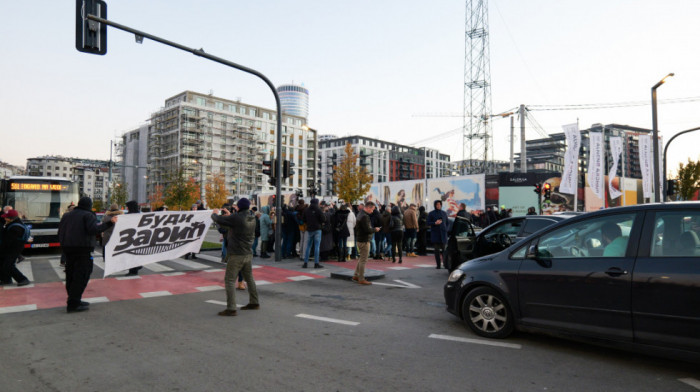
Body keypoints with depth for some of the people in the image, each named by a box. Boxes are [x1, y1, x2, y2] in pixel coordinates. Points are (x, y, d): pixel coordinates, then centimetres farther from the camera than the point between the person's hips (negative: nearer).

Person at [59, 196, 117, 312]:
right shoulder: (88, 215, -5)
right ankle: (73, 304, -8)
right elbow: (93, 229, -20)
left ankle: (73, 301, 21)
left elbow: (60, 232, 16)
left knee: (71, 276, 15)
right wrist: (109, 223, -17)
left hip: (68, 249, 8)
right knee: (81, 276, -5)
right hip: (83, 249, -8)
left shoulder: (67, 215, 17)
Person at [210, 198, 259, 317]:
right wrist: (230, 215, 28)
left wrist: (214, 213, 11)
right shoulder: (252, 218, 4)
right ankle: (254, 302, 28)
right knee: (249, 278, 19)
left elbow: (219, 220, -10)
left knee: (229, 280, -2)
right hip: (248, 254, 8)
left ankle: (231, 308, -3)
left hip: (236, 254, -8)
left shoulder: (236, 217, -19)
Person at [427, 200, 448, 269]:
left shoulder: (444, 213, 11)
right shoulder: (431, 213, 2)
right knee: (437, 250, -2)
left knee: (444, 249, -3)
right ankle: (438, 265, 1)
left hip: (443, 233, 2)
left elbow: (447, 222, 18)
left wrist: (445, 229, 4)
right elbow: (428, 223, 0)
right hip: (435, 234, -2)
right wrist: (435, 223, -16)